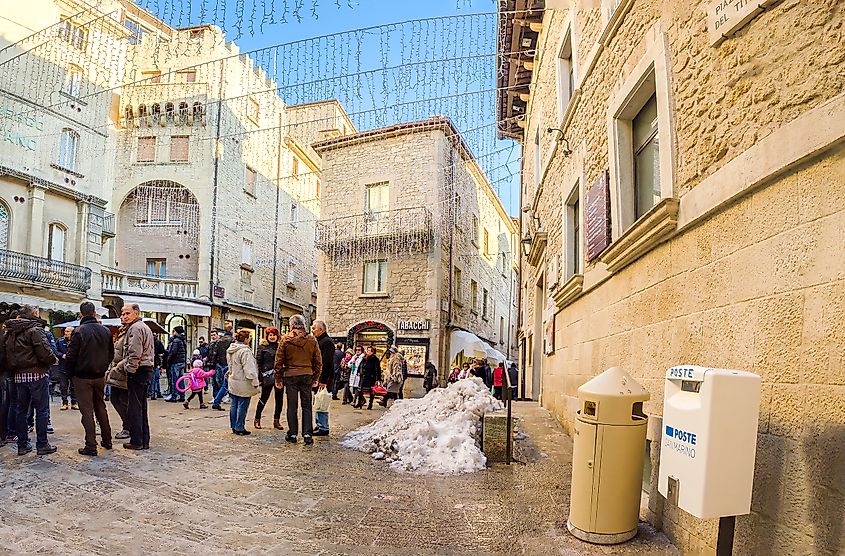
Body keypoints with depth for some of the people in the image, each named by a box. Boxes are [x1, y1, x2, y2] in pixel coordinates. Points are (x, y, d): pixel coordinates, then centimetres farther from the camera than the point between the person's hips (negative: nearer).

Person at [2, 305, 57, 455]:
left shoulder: (9, 332, 12)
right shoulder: (35, 329, -12)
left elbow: (5, 354, 11)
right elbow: (44, 351, -20)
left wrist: (12, 369, 18)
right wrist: (53, 360, -3)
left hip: (19, 375, 7)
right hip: (37, 374, -7)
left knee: (22, 410, 14)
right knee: (42, 410, 0)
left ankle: (22, 444, 20)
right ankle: (42, 445, 3)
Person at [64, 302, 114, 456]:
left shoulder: (79, 331, -14)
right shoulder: (106, 331, 2)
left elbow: (70, 356, -13)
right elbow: (111, 354, 8)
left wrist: (70, 374, 1)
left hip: (83, 377, -5)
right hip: (100, 377, 5)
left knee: (87, 410, 0)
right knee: (101, 407, 17)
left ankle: (91, 446, 2)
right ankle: (107, 440, 23)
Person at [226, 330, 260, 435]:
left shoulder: (230, 350, 10)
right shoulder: (245, 351, -19)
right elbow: (249, 369, -21)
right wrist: (255, 382, -17)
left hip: (233, 382, 9)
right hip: (243, 384, -9)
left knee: (234, 405, 15)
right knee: (242, 406, 0)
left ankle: (234, 426, 23)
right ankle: (239, 428, 6)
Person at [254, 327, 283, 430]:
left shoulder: (280, 346, 12)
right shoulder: (262, 347, 1)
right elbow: (258, 362, -3)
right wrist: (259, 377, -10)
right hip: (267, 377, -4)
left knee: (279, 399, 5)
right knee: (264, 398, 2)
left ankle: (277, 420, 15)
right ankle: (257, 419, 18)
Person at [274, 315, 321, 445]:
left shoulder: (286, 340, -3)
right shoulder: (312, 340, 2)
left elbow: (278, 361, -2)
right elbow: (318, 361, 5)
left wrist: (278, 379, 6)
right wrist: (316, 378, 13)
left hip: (290, 375, -1)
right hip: (307, 375, 1)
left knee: (292, 406, 7)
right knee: (307, 406, 8)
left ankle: (292, 434, 13)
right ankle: (307, 434, 5)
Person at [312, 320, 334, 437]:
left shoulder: (327, 342, -15)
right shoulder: (319, 341, 17)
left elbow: (327, 363, -21)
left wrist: (323, 380, -24)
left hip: (323, 379, -10)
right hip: (318, 378, 10)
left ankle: (323, 428, -2)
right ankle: (319, 426, 23)